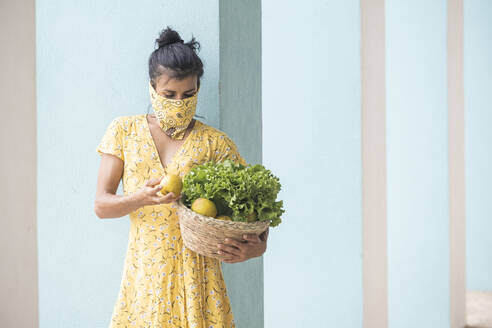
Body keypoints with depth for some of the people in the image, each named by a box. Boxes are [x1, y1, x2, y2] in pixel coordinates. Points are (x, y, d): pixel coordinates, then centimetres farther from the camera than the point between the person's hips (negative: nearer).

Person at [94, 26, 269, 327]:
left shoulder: (214, 143, 1)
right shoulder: (125, 131, 4)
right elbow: (102, 205, 1)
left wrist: (258, 246, -20)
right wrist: (142, 198, -19)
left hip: (195, 276, -1)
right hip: (144, 275, 1)